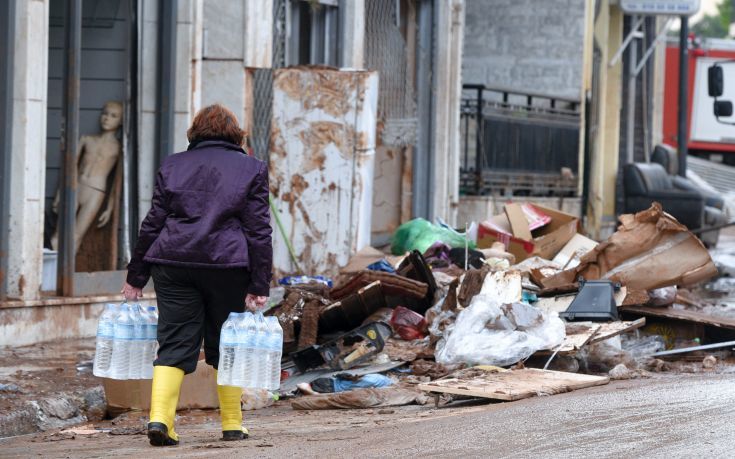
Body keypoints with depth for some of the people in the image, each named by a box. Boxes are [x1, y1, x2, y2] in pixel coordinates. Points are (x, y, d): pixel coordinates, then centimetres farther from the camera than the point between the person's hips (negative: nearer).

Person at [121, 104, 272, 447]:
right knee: (225, 345, 11)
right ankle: (232, 425, 14)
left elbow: (153, 223, 9)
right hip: (227, 265, -1)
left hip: (173, 264, 1)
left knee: (174, 342, 1)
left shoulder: (173, 165, 11)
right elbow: (258, 229, 0)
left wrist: (136, 276, 14)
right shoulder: (251, 168, 6)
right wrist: (259, 285, 0)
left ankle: (159, 418, -15)